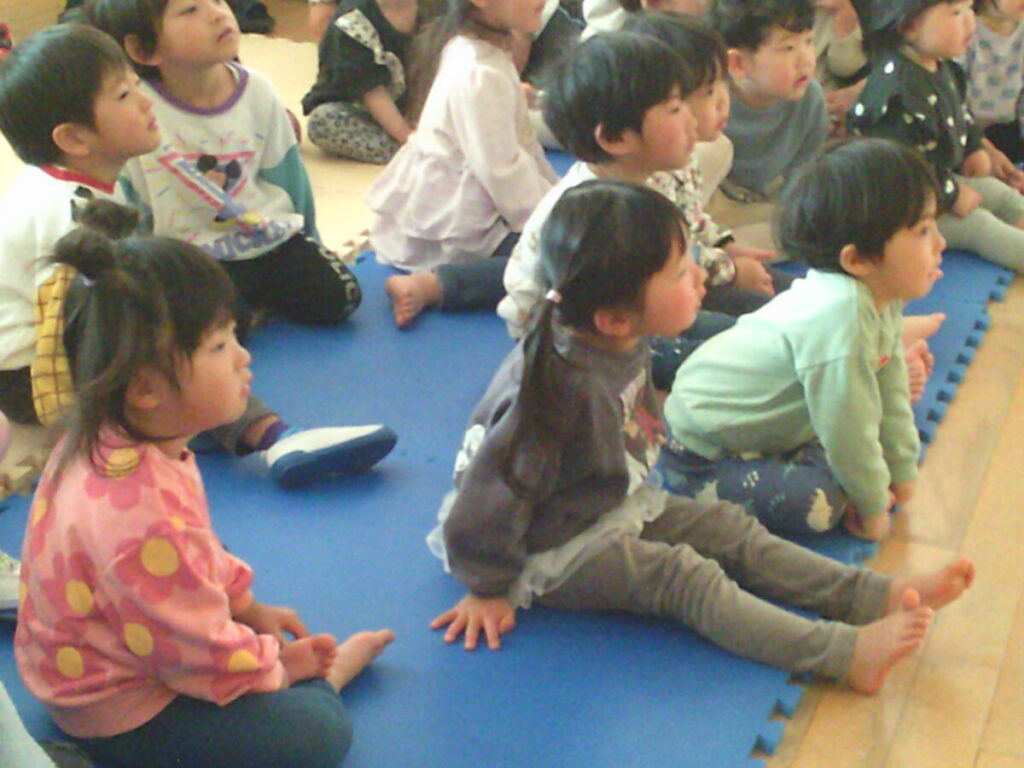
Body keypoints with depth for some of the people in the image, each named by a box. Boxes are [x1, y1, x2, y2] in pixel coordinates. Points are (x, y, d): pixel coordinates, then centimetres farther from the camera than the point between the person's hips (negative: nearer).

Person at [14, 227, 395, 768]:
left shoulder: (108, 441, -8)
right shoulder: (141, 516, -39)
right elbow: (202, 655, -24)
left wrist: (249, 608, 15)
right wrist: (280, 666, -7)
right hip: (120, 718, -10)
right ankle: (329, 674, 11)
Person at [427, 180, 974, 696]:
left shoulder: (622, 345, -6)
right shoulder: (565, 387, -33)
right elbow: (494, 492, -26)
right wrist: (488, 590, -18)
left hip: (620, 505, 9)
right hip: (559, 548, -9)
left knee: (730, 529, 1)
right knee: (681, 576, -21)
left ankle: (877, 596, -3)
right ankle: (846, 654, -28)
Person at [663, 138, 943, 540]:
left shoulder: (881, 296, -5)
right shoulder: (839, 315, -34)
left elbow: (890, 388, 9)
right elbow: (848, 428, -26)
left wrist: (902, 470, 16)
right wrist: (873, 506, -11)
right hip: (703, 455, -9)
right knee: (820, 505, -22)